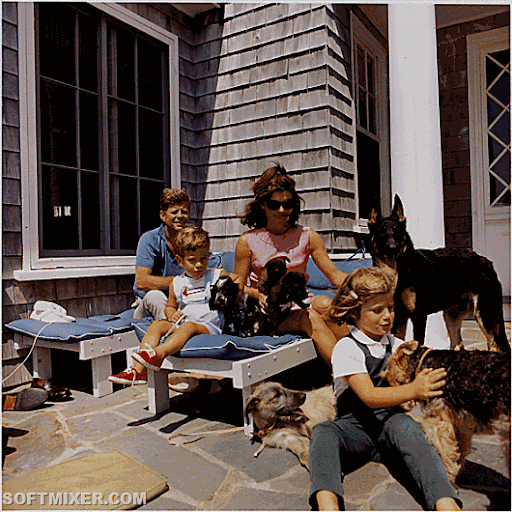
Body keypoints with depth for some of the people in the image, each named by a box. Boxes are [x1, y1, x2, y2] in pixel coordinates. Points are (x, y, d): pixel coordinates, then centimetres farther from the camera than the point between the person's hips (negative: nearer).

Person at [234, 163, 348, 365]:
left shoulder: (307, 237, 8)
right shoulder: (248, 241, 2)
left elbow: (335, 275, 2)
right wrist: (259, 294, -18)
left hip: (300, 306, 3)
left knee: (323, 303, -31)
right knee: (310, 319, -32)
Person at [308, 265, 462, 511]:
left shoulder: (397, 346, 13)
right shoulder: (346, 348, -5)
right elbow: (368, 396, -18)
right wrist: (413, 390, -32)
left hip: (391, 424, 2)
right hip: (355, 428, -2)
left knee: (403, 424, -33)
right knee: (323, 433, -34)